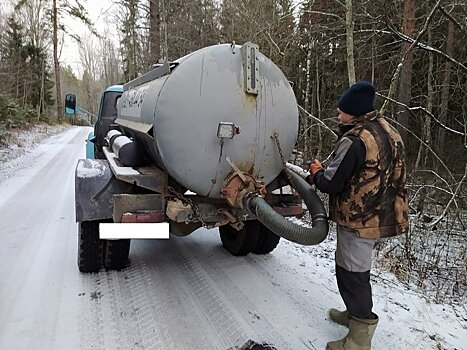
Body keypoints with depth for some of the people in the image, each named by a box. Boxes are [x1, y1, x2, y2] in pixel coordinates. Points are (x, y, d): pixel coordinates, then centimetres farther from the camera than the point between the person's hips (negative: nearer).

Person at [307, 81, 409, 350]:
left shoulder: (354, 140, -22)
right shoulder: (389, 131, 8)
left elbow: (331, 184, -19)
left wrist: (316, 172, 3)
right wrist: (328, 170, 13)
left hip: (359, 220, -9)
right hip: (383, 216, 9)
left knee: (352, 274, 3)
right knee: (356, 268, 24)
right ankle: (356, 313, 41)